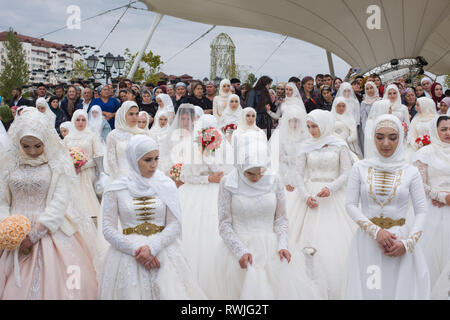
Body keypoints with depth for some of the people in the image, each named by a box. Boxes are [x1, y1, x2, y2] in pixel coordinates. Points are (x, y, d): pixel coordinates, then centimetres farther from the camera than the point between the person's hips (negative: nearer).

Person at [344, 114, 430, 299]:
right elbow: (351, 205, -2)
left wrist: (408, 243, -12)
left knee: (401, 289, 4)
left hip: (400, 244, 0)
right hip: (367, 242, 0)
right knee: (367, 290, 5)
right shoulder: (360, 168, 1)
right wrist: (376, 231, -13)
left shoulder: (410, 172, 1)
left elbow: (421, 211, 1)